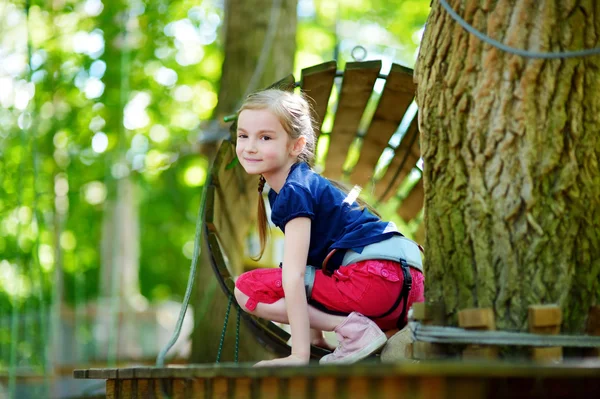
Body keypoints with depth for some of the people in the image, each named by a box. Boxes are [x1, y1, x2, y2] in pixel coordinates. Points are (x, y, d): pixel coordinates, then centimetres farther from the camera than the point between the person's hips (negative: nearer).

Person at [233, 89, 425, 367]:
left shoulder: (294, 192, -10)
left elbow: (293, 274, -17)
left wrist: (299, 354, -21)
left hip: (374, 278, -9)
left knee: (246, 289, -3)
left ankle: (351, 329, -13)